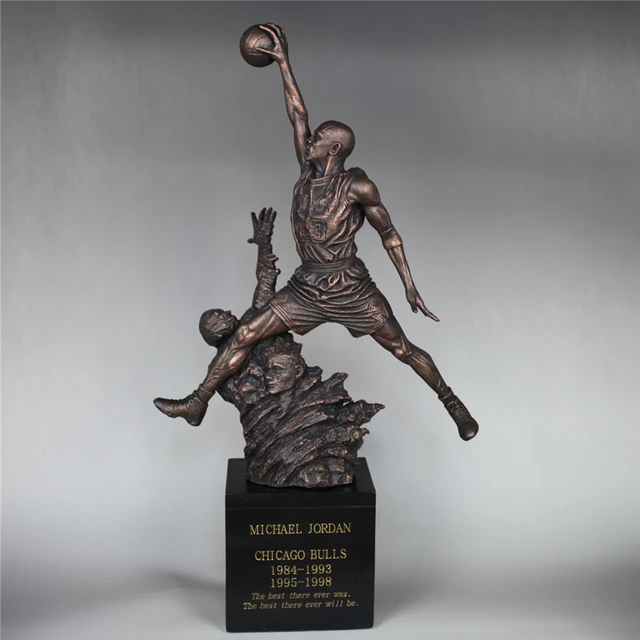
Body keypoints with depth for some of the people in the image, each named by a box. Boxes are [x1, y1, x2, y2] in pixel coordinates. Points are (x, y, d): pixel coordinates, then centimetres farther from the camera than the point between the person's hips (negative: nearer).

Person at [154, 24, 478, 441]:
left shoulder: (358, 186, -10)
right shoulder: (309, 171, 4)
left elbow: (389, 234, -2)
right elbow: (298, 116, 8)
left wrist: (410, 286, -5)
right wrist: (284, 63, 9)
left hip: (352, 291, -5)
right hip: (307, 291, 5)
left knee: (404, 349, 6)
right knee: (243, 336, 2)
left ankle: (451, 401, 27)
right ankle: (198, 403, 12)